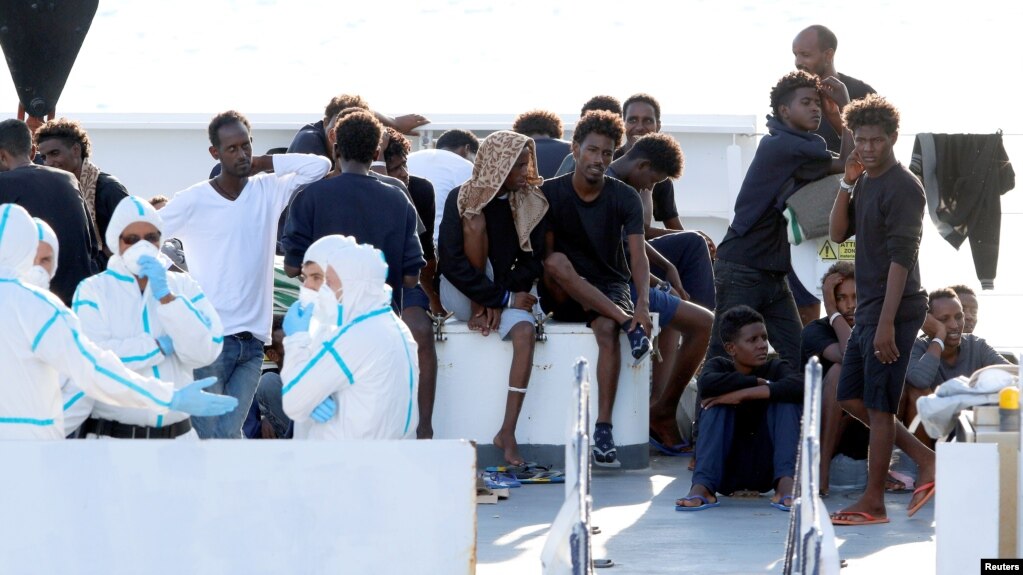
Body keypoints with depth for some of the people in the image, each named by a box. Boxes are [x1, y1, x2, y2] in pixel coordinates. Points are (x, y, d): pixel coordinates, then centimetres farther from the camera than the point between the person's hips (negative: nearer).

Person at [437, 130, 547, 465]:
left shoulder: (529, 202, 0)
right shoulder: (463, 200, -10)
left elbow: (533, 261, -1)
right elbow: (452, 262, -18)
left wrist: (502, 300, -16)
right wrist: (499, 298, -22)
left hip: (508, 293, 2)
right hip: (463, 295, -2)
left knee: (525, 331, -31)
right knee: (476, 221, -23)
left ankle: (507, 434, -36)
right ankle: (478, 312, -18)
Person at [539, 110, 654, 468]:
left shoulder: (625, 198, -2)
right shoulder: (551, 193, -2)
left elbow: (638, 255, -13)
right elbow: (545, 255, -5)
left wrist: (642, 303, -32)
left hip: (610, 288, -1)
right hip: (564, 296, 1)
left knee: (607, 331, -33)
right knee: (558, 262, -32)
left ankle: (603, 428, -38)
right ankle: (625, 321, -32)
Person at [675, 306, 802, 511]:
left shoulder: (776, 368, 0)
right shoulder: (720, 366, 1)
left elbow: (798, 386, -26)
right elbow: (707, 384, -25)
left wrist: (743, 394, -28)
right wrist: (759, 383, -20)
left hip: (767, 470, 0)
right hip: (727, 471, 0)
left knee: (787, 401, -18)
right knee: (717, 404, -21)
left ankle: (786, 483, -34)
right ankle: (702, 487, -35)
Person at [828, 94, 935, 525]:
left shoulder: (903, 187, -15)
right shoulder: (865, 183, 13)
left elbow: (901, 258, -19)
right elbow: (838, 234, 9)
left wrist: (886, 323, -23)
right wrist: (847, 183, -3)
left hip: (895, 309, -9)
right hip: (867, 309, 9)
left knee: (878, 404, -4)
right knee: (851, 397, 13)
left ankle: (873, 502, 3)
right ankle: (925, 460, 20)